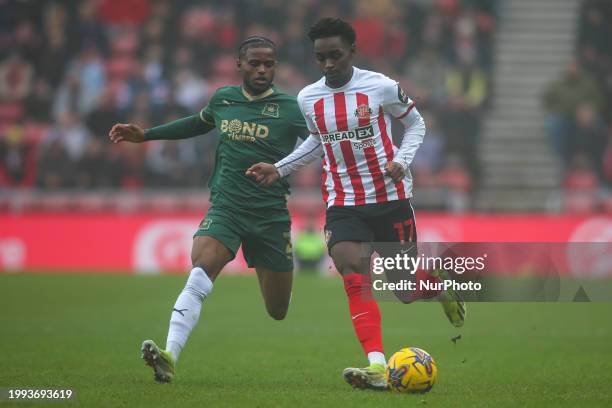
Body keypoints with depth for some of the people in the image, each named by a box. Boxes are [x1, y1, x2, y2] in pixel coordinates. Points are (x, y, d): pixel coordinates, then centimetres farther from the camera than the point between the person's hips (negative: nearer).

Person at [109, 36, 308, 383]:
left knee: (278, 311, 10)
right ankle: (170, 357, -36)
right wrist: (145, 135, 28)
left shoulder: (290, 109, -5)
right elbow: (200, 123, 28)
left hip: (271, 215, -1)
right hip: (225, 208, 1)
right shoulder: (223, 99, 7)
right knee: (200, 275, -27)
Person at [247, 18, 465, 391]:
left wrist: (402, 160, -10)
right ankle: (377, 367, -32)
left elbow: (415, 123, 7)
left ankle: (443, 286, 43)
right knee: (352, 270, -25)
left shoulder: (382, 87, -8)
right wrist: (279, 169, 14)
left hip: (391, 199, -2)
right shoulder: (308, 98, 3)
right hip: (343, 204, 2)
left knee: (407, 291, 4)